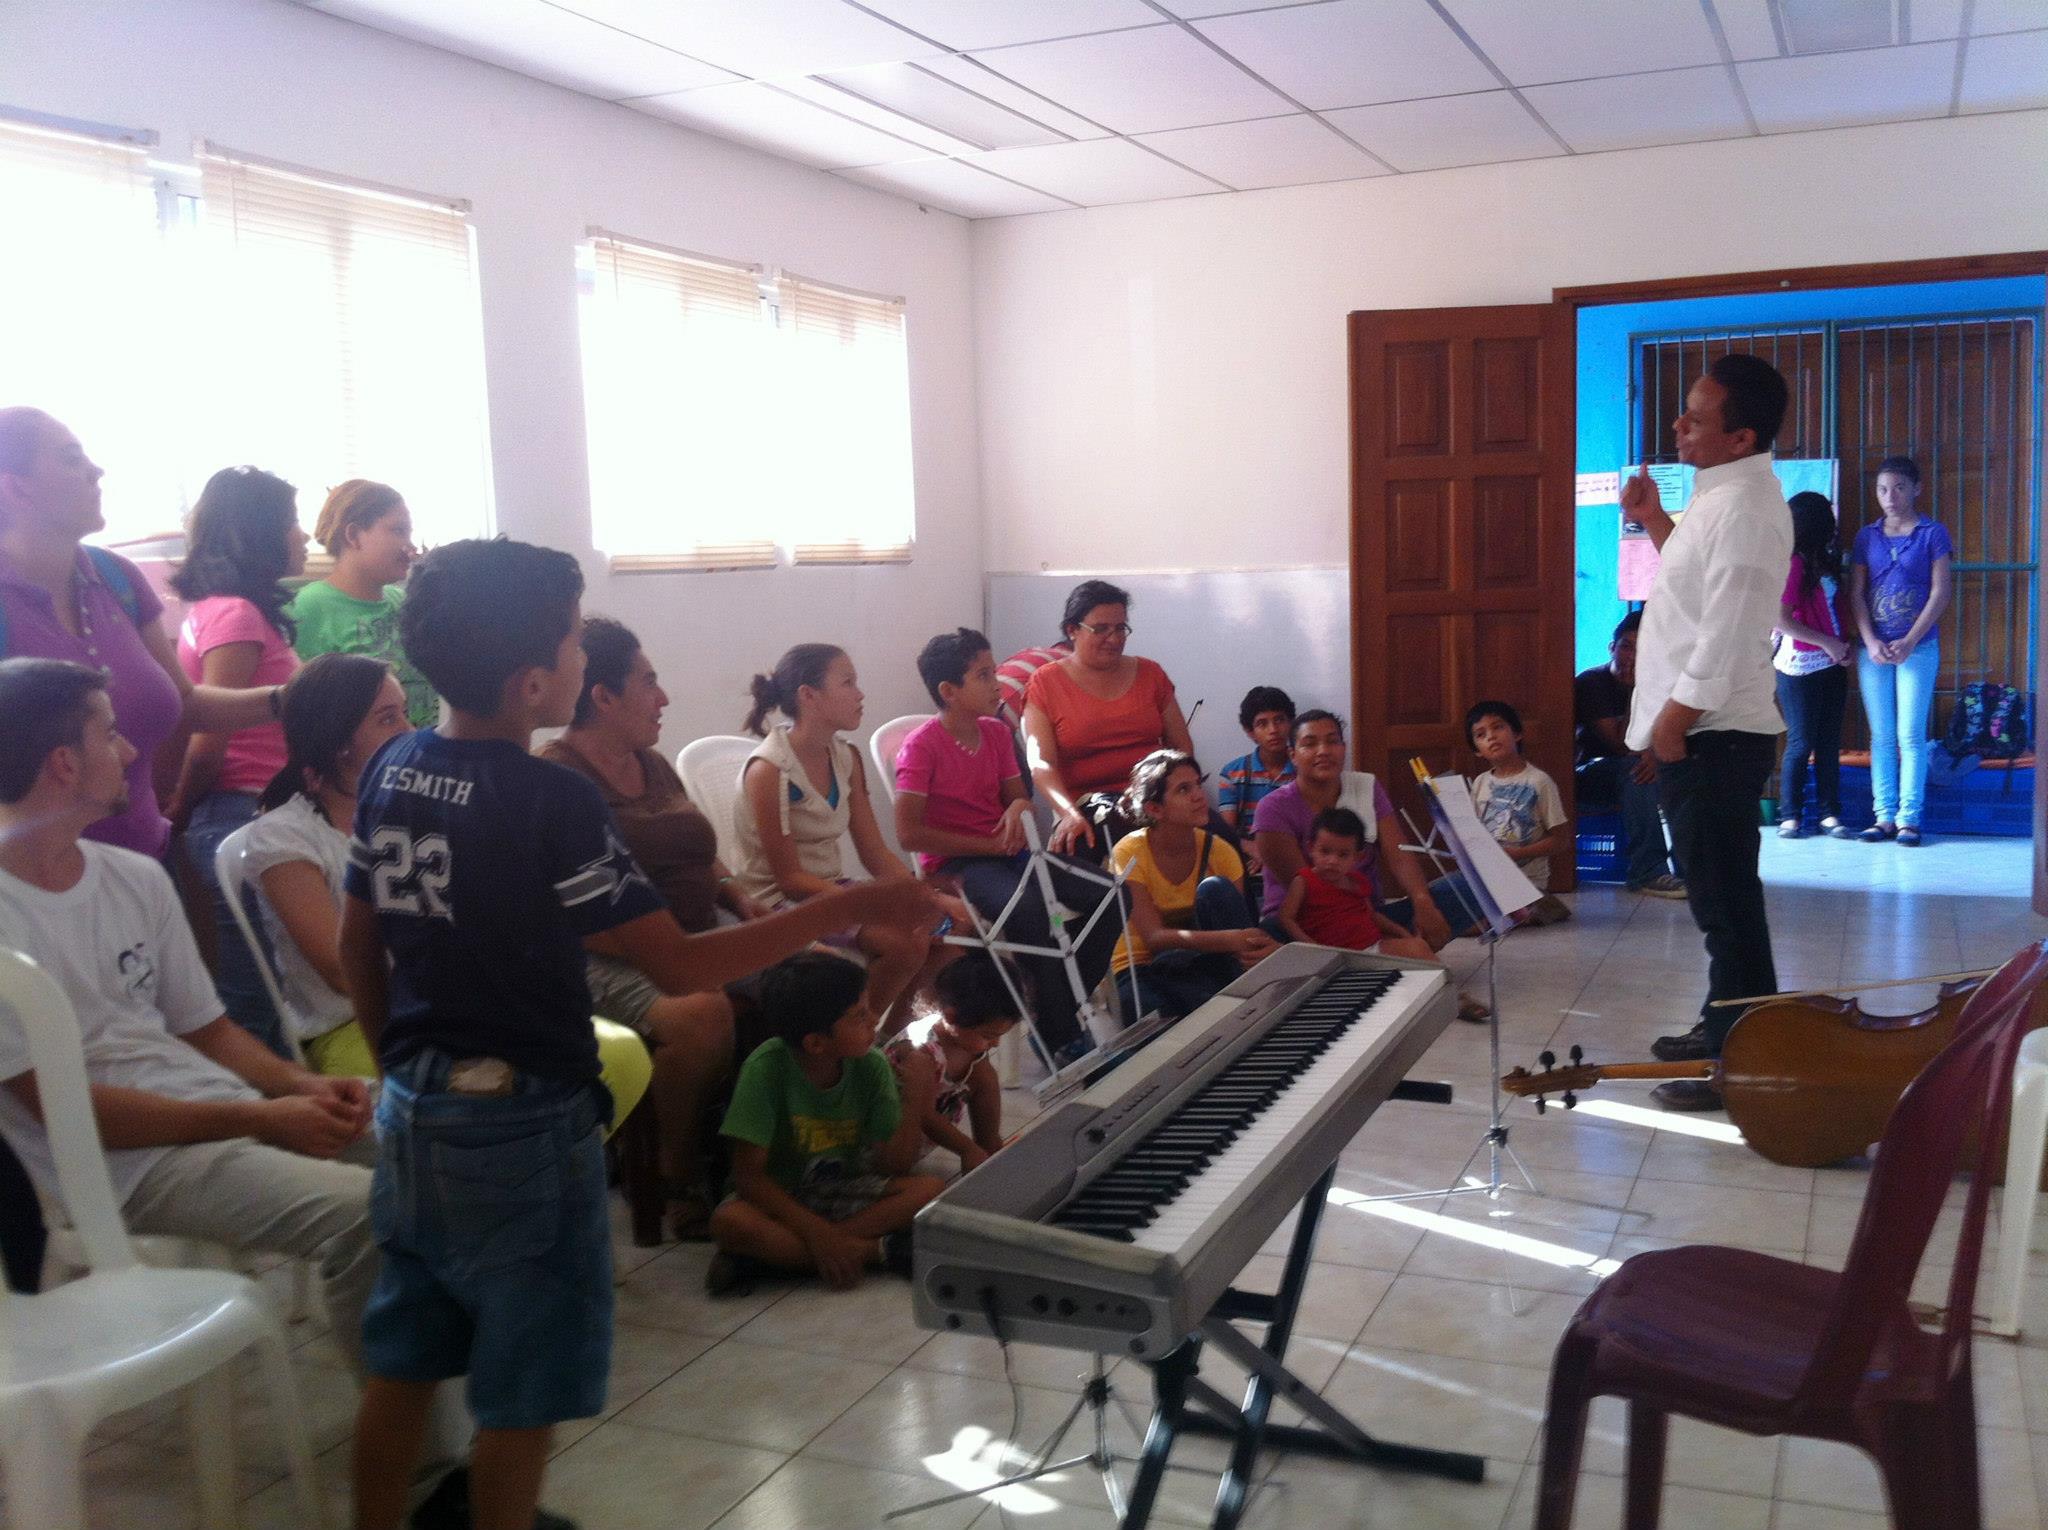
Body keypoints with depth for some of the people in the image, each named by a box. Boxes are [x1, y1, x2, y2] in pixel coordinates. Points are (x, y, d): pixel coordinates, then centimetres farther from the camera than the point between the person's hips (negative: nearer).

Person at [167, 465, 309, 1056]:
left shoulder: (211, 608, 14)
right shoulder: (238, 614, -13)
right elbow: (207, 740, -14)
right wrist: (182, 812, 0)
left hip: (232, 819, 9)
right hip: (247, 819, -9)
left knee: (254, 994, 13)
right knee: (248, 1007, -2)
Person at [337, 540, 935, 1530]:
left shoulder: (390, 772, 2)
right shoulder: (549, 800, -21)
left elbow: (356, 946, 11)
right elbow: (680, 967, -21)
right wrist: (846, 908, -17)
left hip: (412, 1110, 8)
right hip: (520, 1122, -8)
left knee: (403, 1360, 20)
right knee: (521, 1389, 8)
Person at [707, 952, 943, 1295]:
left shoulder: (870, 1065, -11)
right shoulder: (768, 1067, -22)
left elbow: (891, 1169, -8)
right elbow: (748, 1174, -21)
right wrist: (818, 1232, -29)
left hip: (843, 1194, 3)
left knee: (929, 1190, -20)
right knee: (730, 1221, -35)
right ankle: (878, 1250, -25)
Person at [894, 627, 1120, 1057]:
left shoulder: (995, 732, 9)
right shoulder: (922, 746, -12)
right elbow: (908, 834, -18)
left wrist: (1020, 807, -10)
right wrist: (988, 845, -16)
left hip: (1005, 851, 8)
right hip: (953, 862, -7)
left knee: (1108, 895, -9)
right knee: (1029, 909, -36)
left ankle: (1061, 1008, 0)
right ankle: (1061, 1035, -22)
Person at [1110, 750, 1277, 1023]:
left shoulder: (1220, 851, -6)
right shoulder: (1130, 854, -16)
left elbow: (1240, 926, -8)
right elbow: (1154, 938, -25)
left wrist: (1259, 947, -34)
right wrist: (1229, 940, -40)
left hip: (1199, 963, 4)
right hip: (1143, 968, -4)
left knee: (1215, 888, -24)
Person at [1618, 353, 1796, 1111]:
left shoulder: (1743, 509, -20)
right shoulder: (1723, 494, 12)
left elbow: (1725, 636, -23)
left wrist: (1674, 722, -17)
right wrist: (1653, 521, 16)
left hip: (1710, 735, -10)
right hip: (1705, 733, 10)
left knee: (1725, 899, -3)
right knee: (1718, 893, 19)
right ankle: (1725, 1027, 31)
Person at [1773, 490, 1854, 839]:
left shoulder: (1825, 560, 12)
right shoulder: (1793, 563, -12)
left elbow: (1834, 610, 17)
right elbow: (1781, 620, -17)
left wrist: (1842, 646, 1)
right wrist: (1828, 643, -14)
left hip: (1831, 664, 8)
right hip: (1800, 666, -8)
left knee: (1829, 742, 7)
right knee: (1801, 743, -3)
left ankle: (1829, 814, 11)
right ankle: (1790, 816, 6)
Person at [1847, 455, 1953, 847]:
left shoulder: (1933, 533, 1)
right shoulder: (1867, 536, 10)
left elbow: (1941, 591, -4)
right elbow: (1856, 593, 5)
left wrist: (1909, 642, -12)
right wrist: (1871, 642, -8)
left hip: (1918, 648, -3)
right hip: (1873, 649, 3)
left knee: (1910, 735, -4)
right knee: (1881, 736, 4)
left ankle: (1909, 818, 1)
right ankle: (1884, 816, 8)